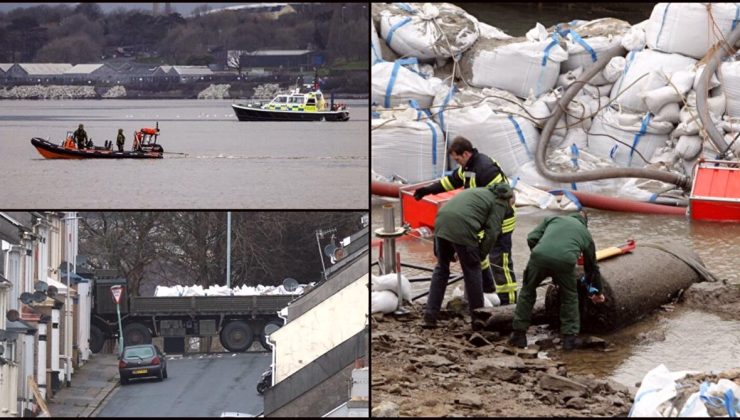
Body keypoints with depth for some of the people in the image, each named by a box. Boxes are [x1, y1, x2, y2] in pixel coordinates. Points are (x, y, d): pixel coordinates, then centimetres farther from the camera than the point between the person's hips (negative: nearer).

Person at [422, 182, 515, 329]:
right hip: (462, 228, -7)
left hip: (441, 223, 7)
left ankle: (429, 317, 17)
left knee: (441, 268, 19)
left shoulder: (479, 192, 33)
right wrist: (480, 255, 11)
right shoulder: (499, 203, 11)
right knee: (472, 271, 10)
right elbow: (491, 233, 0)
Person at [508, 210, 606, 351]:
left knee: (527, 293, 24)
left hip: (539, 256, 0)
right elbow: (592, 266, 41)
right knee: (570, 297, 26)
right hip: (565, 261, 0)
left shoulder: (552, 219, 31)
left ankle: (518, 334, 25)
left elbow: (532, 238, 18)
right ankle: (570, 337, 23)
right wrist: (598, 291, 54)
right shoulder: (585, 233, 32)